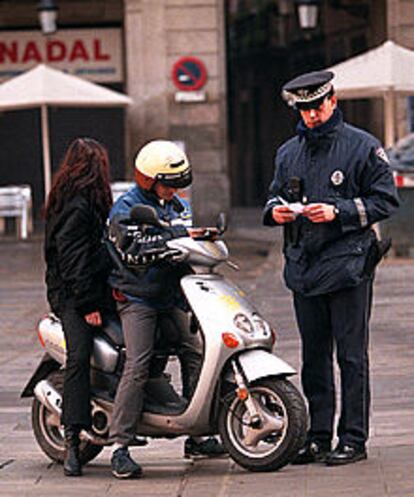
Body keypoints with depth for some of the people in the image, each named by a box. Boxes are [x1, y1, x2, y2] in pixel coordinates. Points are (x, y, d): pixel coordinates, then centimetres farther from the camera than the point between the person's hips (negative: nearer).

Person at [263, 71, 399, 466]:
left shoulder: (363, 147, -2)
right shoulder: (289, 152, 15)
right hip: (304, 266, 6)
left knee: (351, 356, -4)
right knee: (313, 357, 10)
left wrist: (338, 212, -16)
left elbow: (385, 200, -4)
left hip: (347, 264, -5)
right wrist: (276, 210, 1)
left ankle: (353, 440, 1)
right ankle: (318, 437, 16)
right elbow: (275, 195, 25)